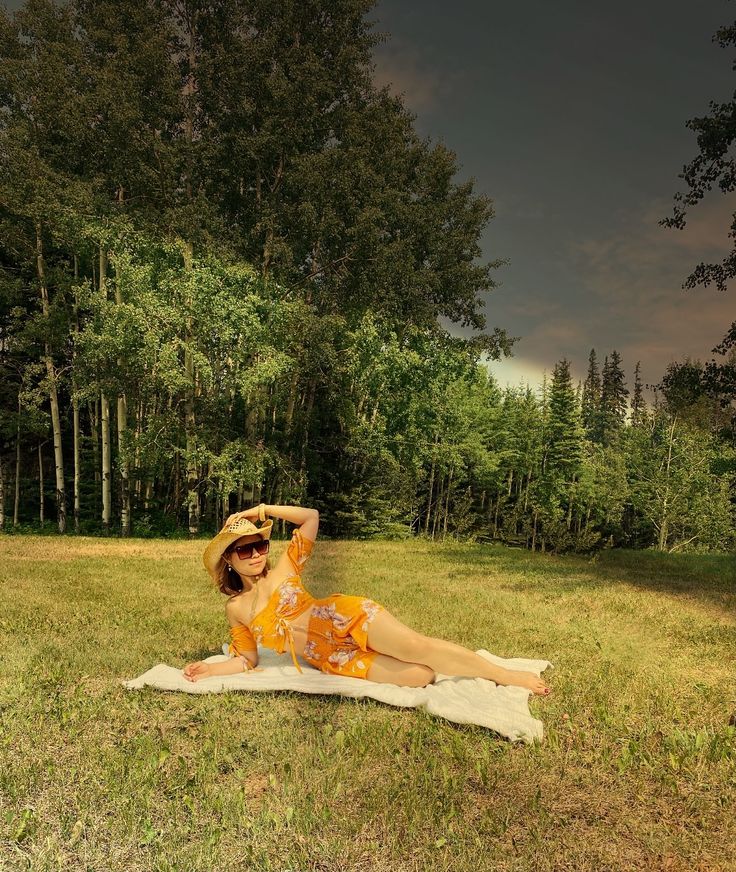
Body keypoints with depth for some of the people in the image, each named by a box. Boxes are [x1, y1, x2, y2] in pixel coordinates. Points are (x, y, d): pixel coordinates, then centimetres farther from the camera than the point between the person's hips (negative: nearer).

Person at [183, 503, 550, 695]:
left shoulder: (282, 571, 4)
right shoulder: (235, 609, 8)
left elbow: (312, 516, -1)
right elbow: (247, 658, 14)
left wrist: (260, 510, -5)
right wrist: (210, 669, -3)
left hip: (346, 618, -1)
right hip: (330, 661, 1)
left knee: (420, 646, -21)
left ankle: (506, 675, -7)